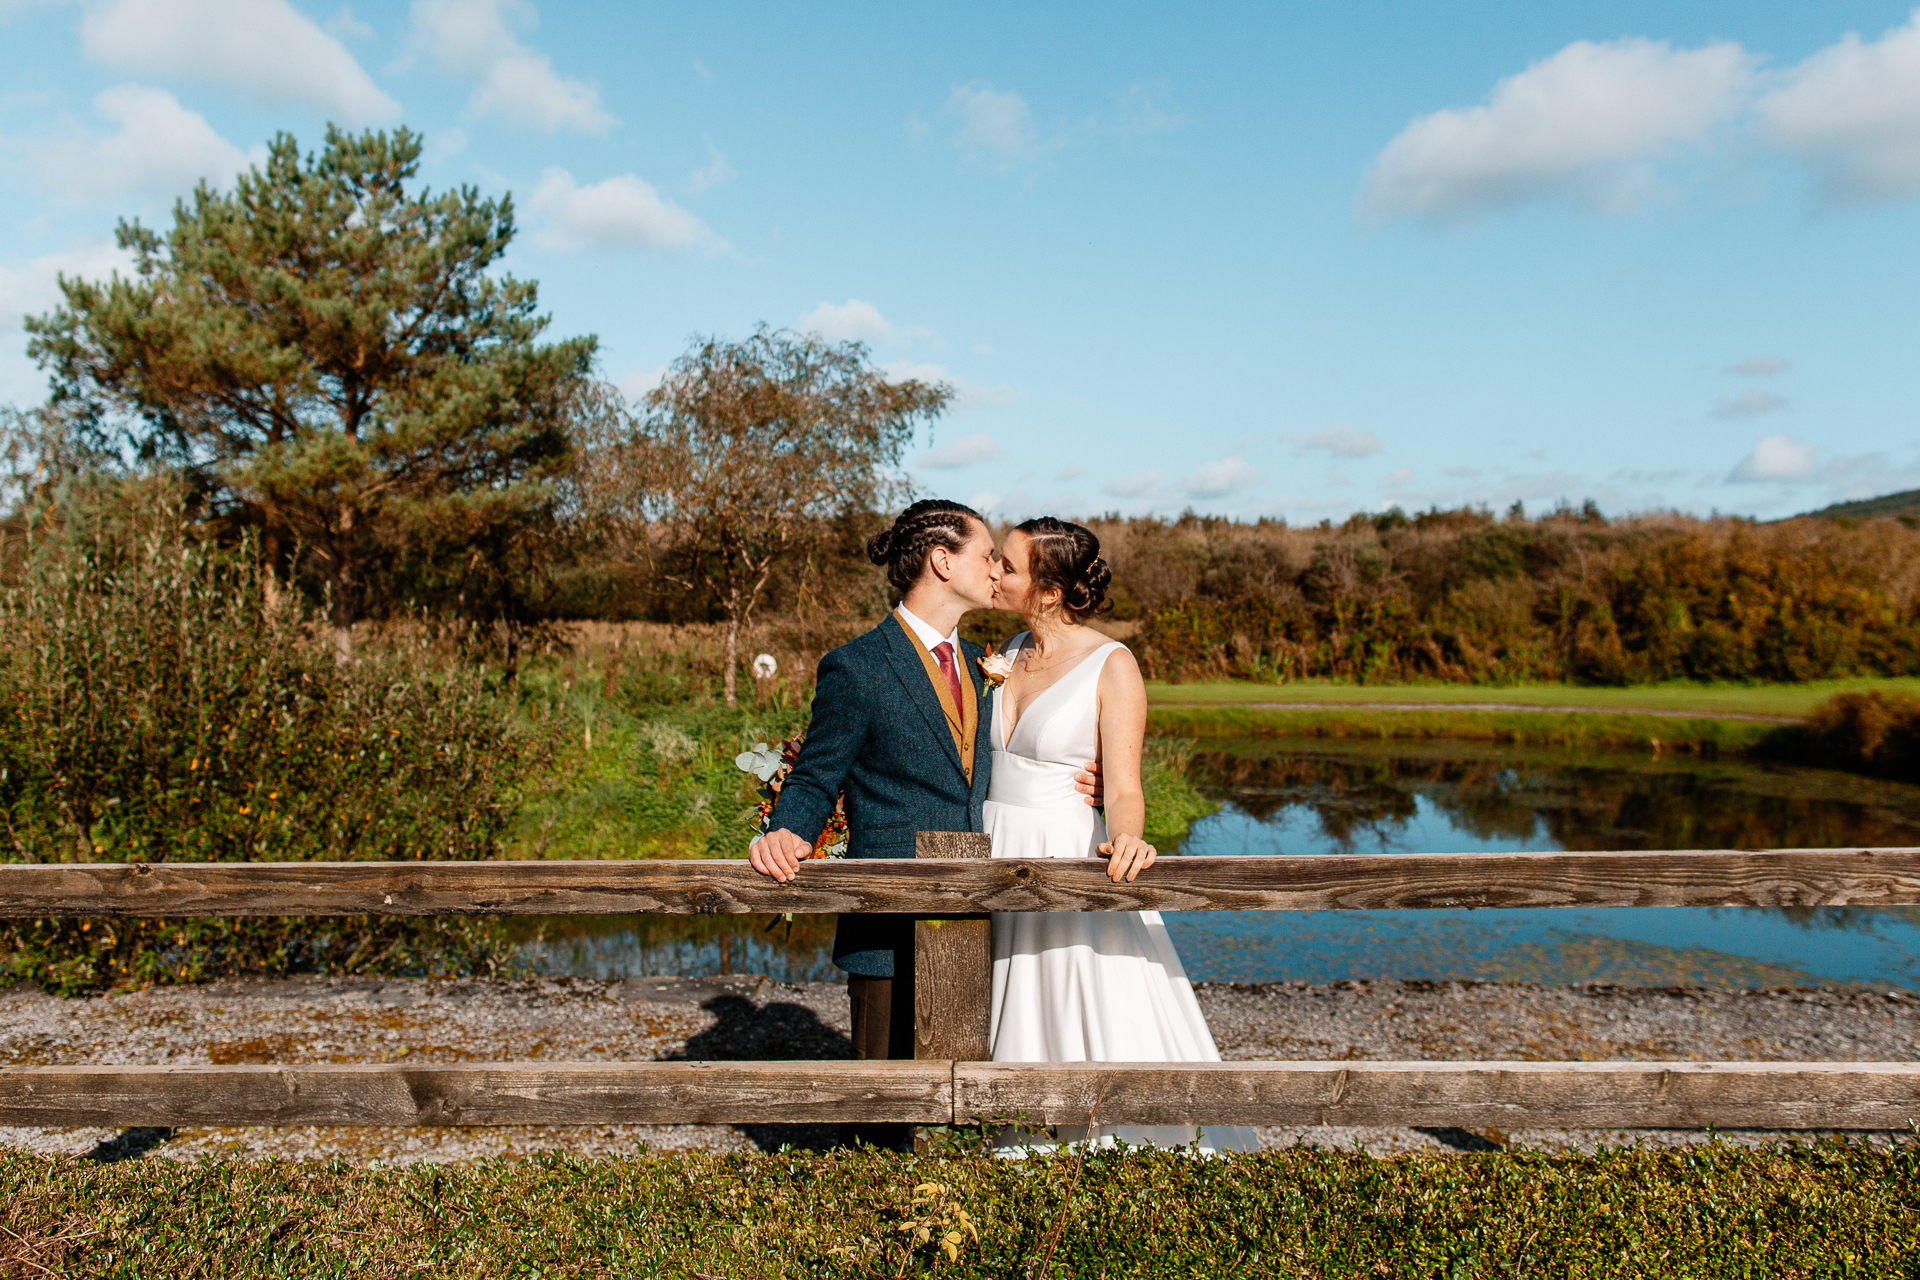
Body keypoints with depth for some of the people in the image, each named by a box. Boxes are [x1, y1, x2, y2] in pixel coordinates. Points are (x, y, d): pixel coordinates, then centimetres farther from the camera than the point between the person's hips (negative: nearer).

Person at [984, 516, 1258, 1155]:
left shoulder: (1112, 666, -10)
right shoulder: (1009, 654, 9)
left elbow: (1124, 790, -16)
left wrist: (1124, 840, -38)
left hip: (1072, 868, -6)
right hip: (998, 866, 6)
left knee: (1108, 1048, -4)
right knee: (1017, 1043, 12)